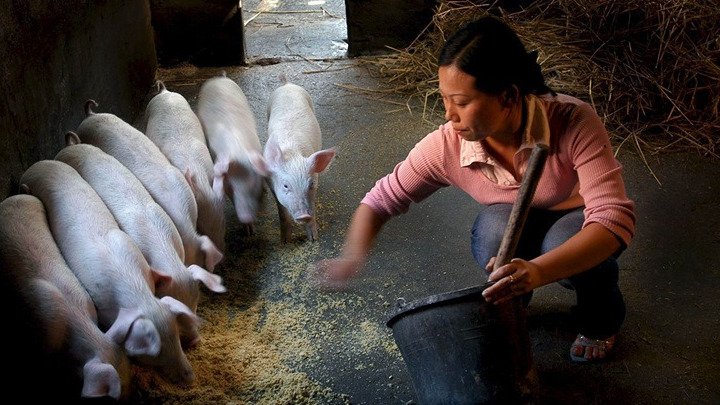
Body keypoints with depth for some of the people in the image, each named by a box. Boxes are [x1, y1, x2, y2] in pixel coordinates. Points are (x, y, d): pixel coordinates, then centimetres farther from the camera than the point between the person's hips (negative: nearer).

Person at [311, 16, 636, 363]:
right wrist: (351, 258, -34)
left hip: (577, 221, -1)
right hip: (514, 229, 1)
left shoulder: (574, 123, -35)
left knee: (565, 243, -36)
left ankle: (601, 317, 0)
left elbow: (615, 217, -42)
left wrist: (538, 271, -58)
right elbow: (380, 200, -13)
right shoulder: (446, 146, -26)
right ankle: (508, 307, 0)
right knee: (494, 226, -34)